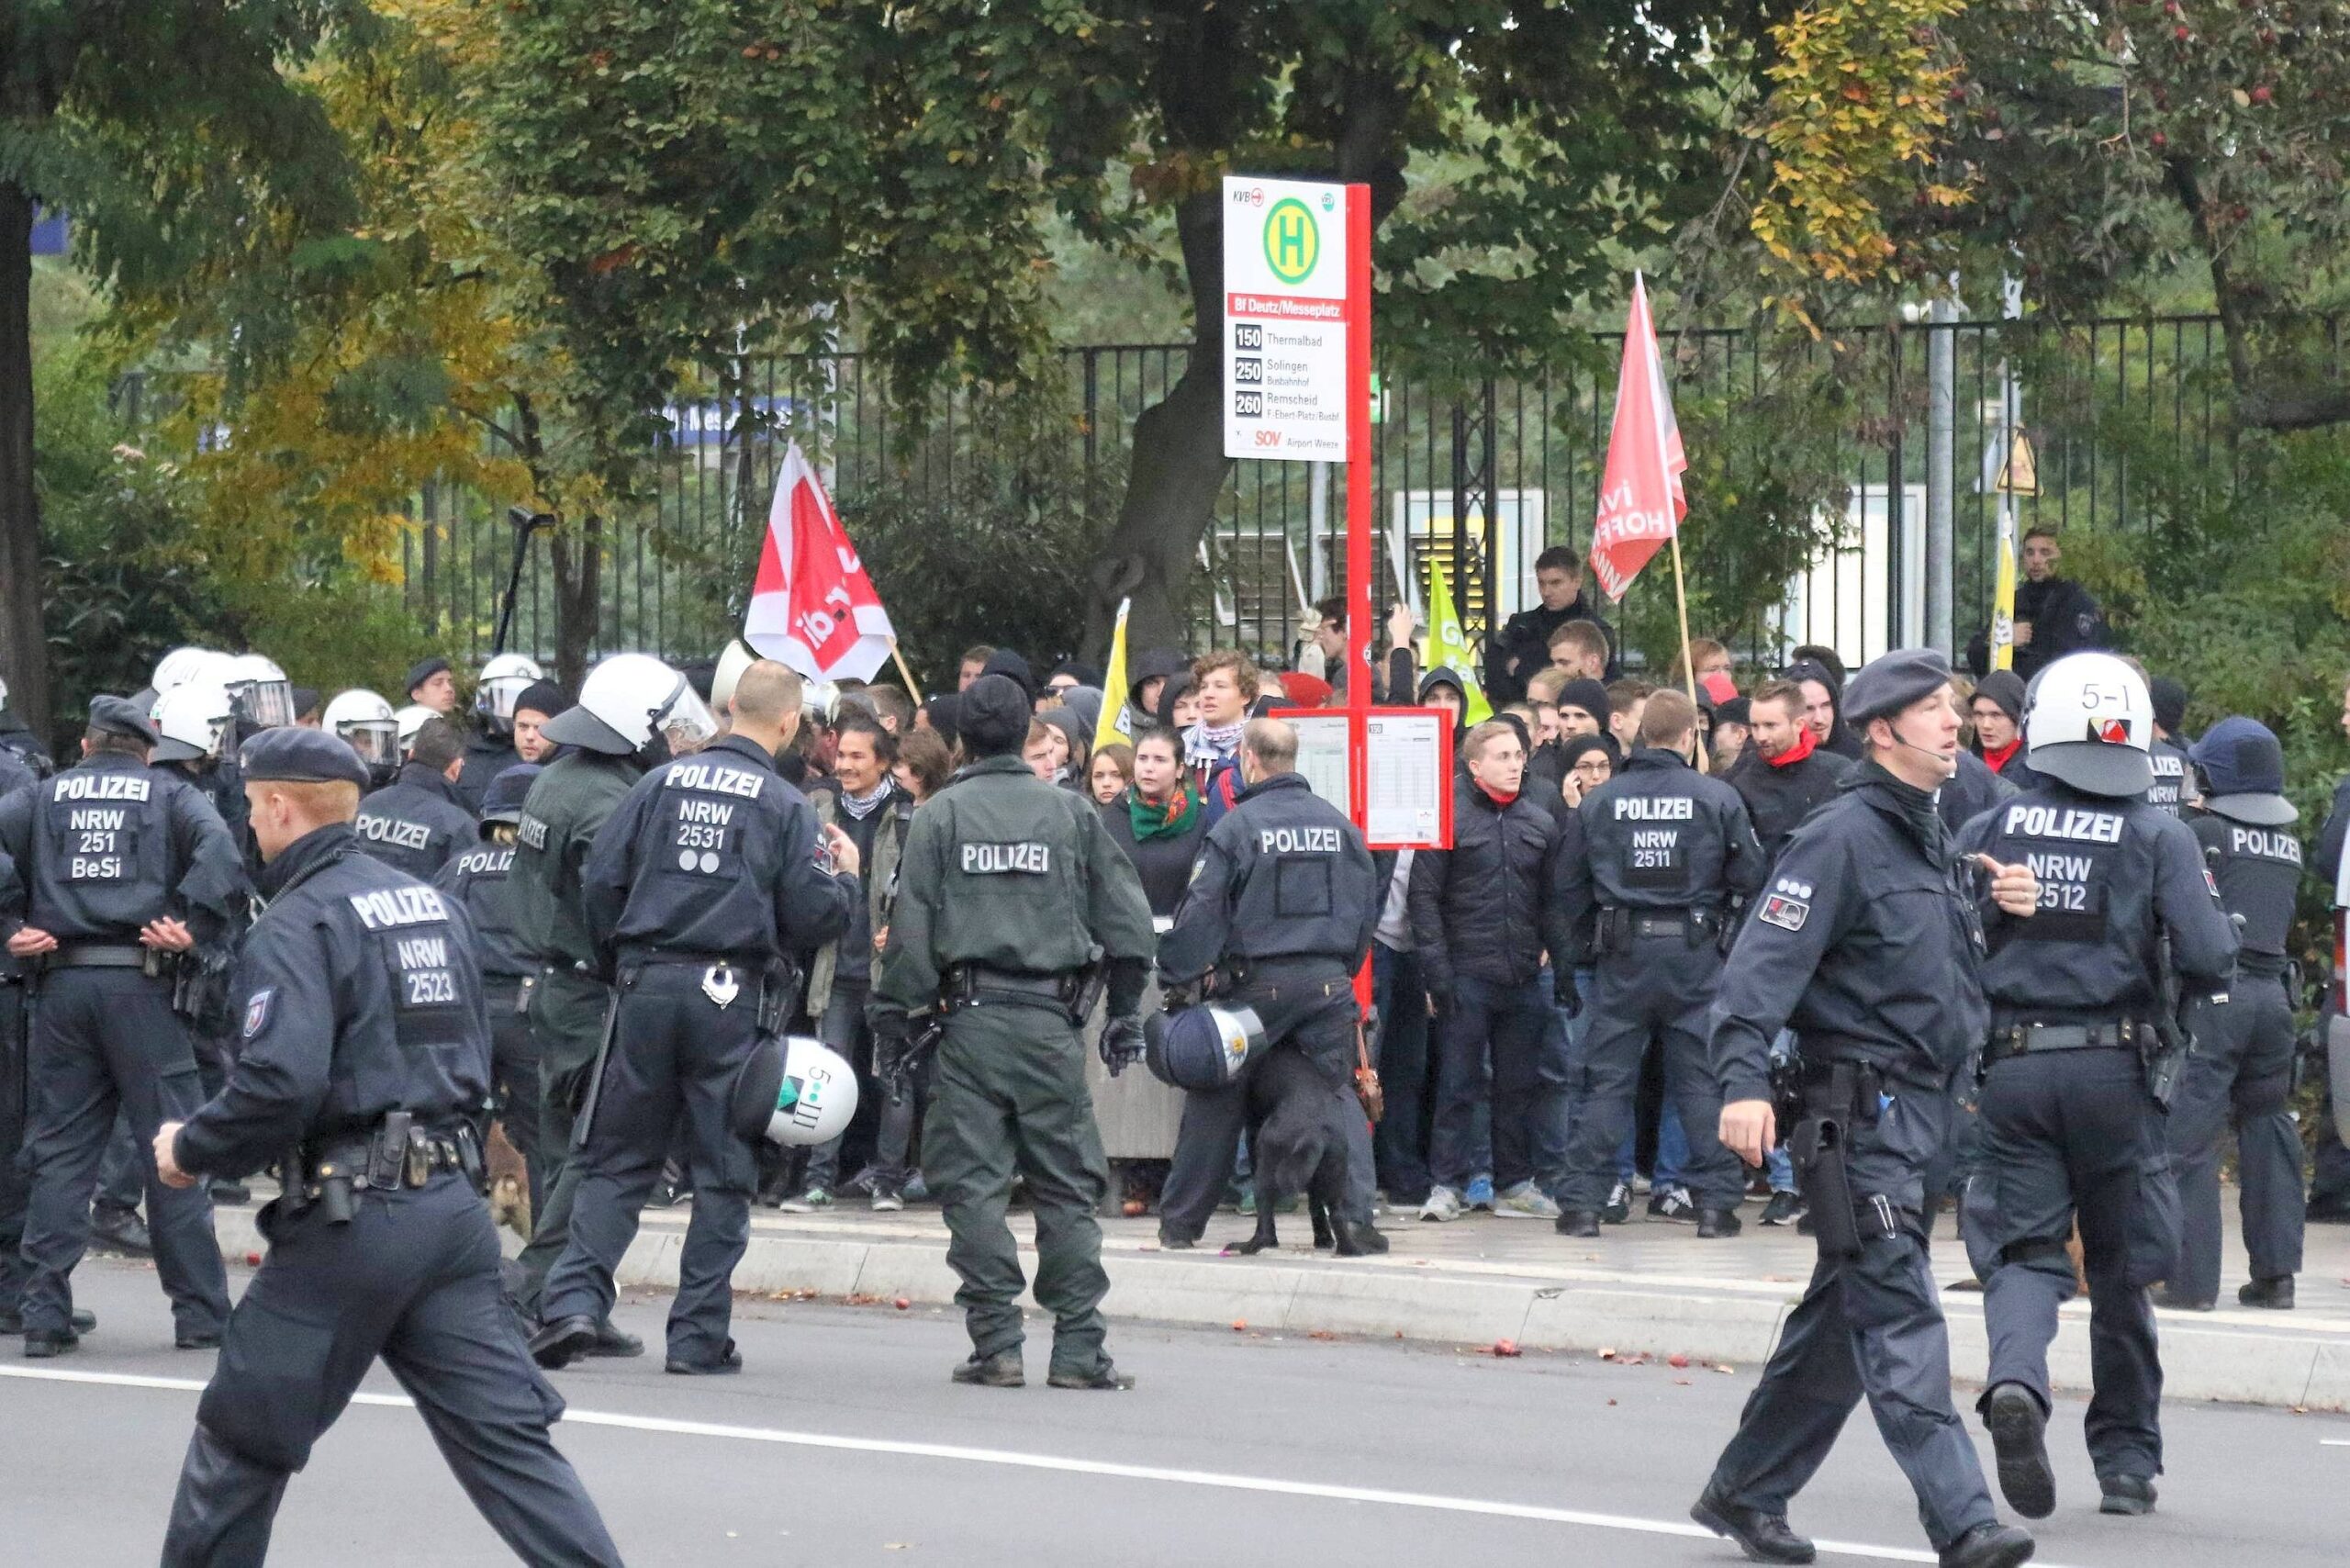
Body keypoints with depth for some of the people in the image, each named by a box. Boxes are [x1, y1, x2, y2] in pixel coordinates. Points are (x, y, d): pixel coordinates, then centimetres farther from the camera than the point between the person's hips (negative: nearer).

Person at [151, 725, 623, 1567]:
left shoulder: (298, 923, -12)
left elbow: (279, 1080, -24)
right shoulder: (431, 903, 14)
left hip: (351, 1217, -7)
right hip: (454, 1205, 7)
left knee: (243, 1434, 8)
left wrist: (192, 1151, -9)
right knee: (504, 1431, 4)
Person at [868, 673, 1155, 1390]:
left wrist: (895, 1010, 5)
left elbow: (912, 925, -2)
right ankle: (1079, 1348, 0)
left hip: (970, 1015, -1)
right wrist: (1126, 1010, 17)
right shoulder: (1072, 814, 6)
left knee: (974, 1185, 2)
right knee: (1067, 1186, 5)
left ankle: (996, 1345, -3)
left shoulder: (940, 815, 0)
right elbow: (1123, 916, 9)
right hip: (1051, 1020, 1)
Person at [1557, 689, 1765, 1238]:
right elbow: (1750, 878, -2)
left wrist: (1580, 949, 18)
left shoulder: (1598, 802, 2)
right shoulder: (1719, 798, -5)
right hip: (1695, 952, -1)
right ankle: (1715, 1201, 4)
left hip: (1622, 960, 1)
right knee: (1703, 1079, 5)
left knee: (1606, 1079, 5)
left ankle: (1582, 1202, 3)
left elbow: (1572, 887, 7)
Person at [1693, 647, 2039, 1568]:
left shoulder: (1930, 839, 18)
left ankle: (1744, 1493, 26)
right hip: (1860, 1104, -10)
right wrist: (1743, 1082, -31)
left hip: (1917, 1107, 10)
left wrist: (2007, 913, 8)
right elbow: (1763, 963, -19)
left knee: (1844, 1316, 15)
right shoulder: (1843, 837, -11)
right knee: (1898, 1317, -13)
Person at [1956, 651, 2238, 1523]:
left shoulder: (1989, 830, 2)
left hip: (2010, 1068, 1)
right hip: (2116, 1068, -1)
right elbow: (2210, 960, -10)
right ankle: (2126, 1458, 21)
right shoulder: (2158, 838, -3)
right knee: (2121, 1269, 13)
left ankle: (2015, 1382, -29)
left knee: (2023, 1252, 3)